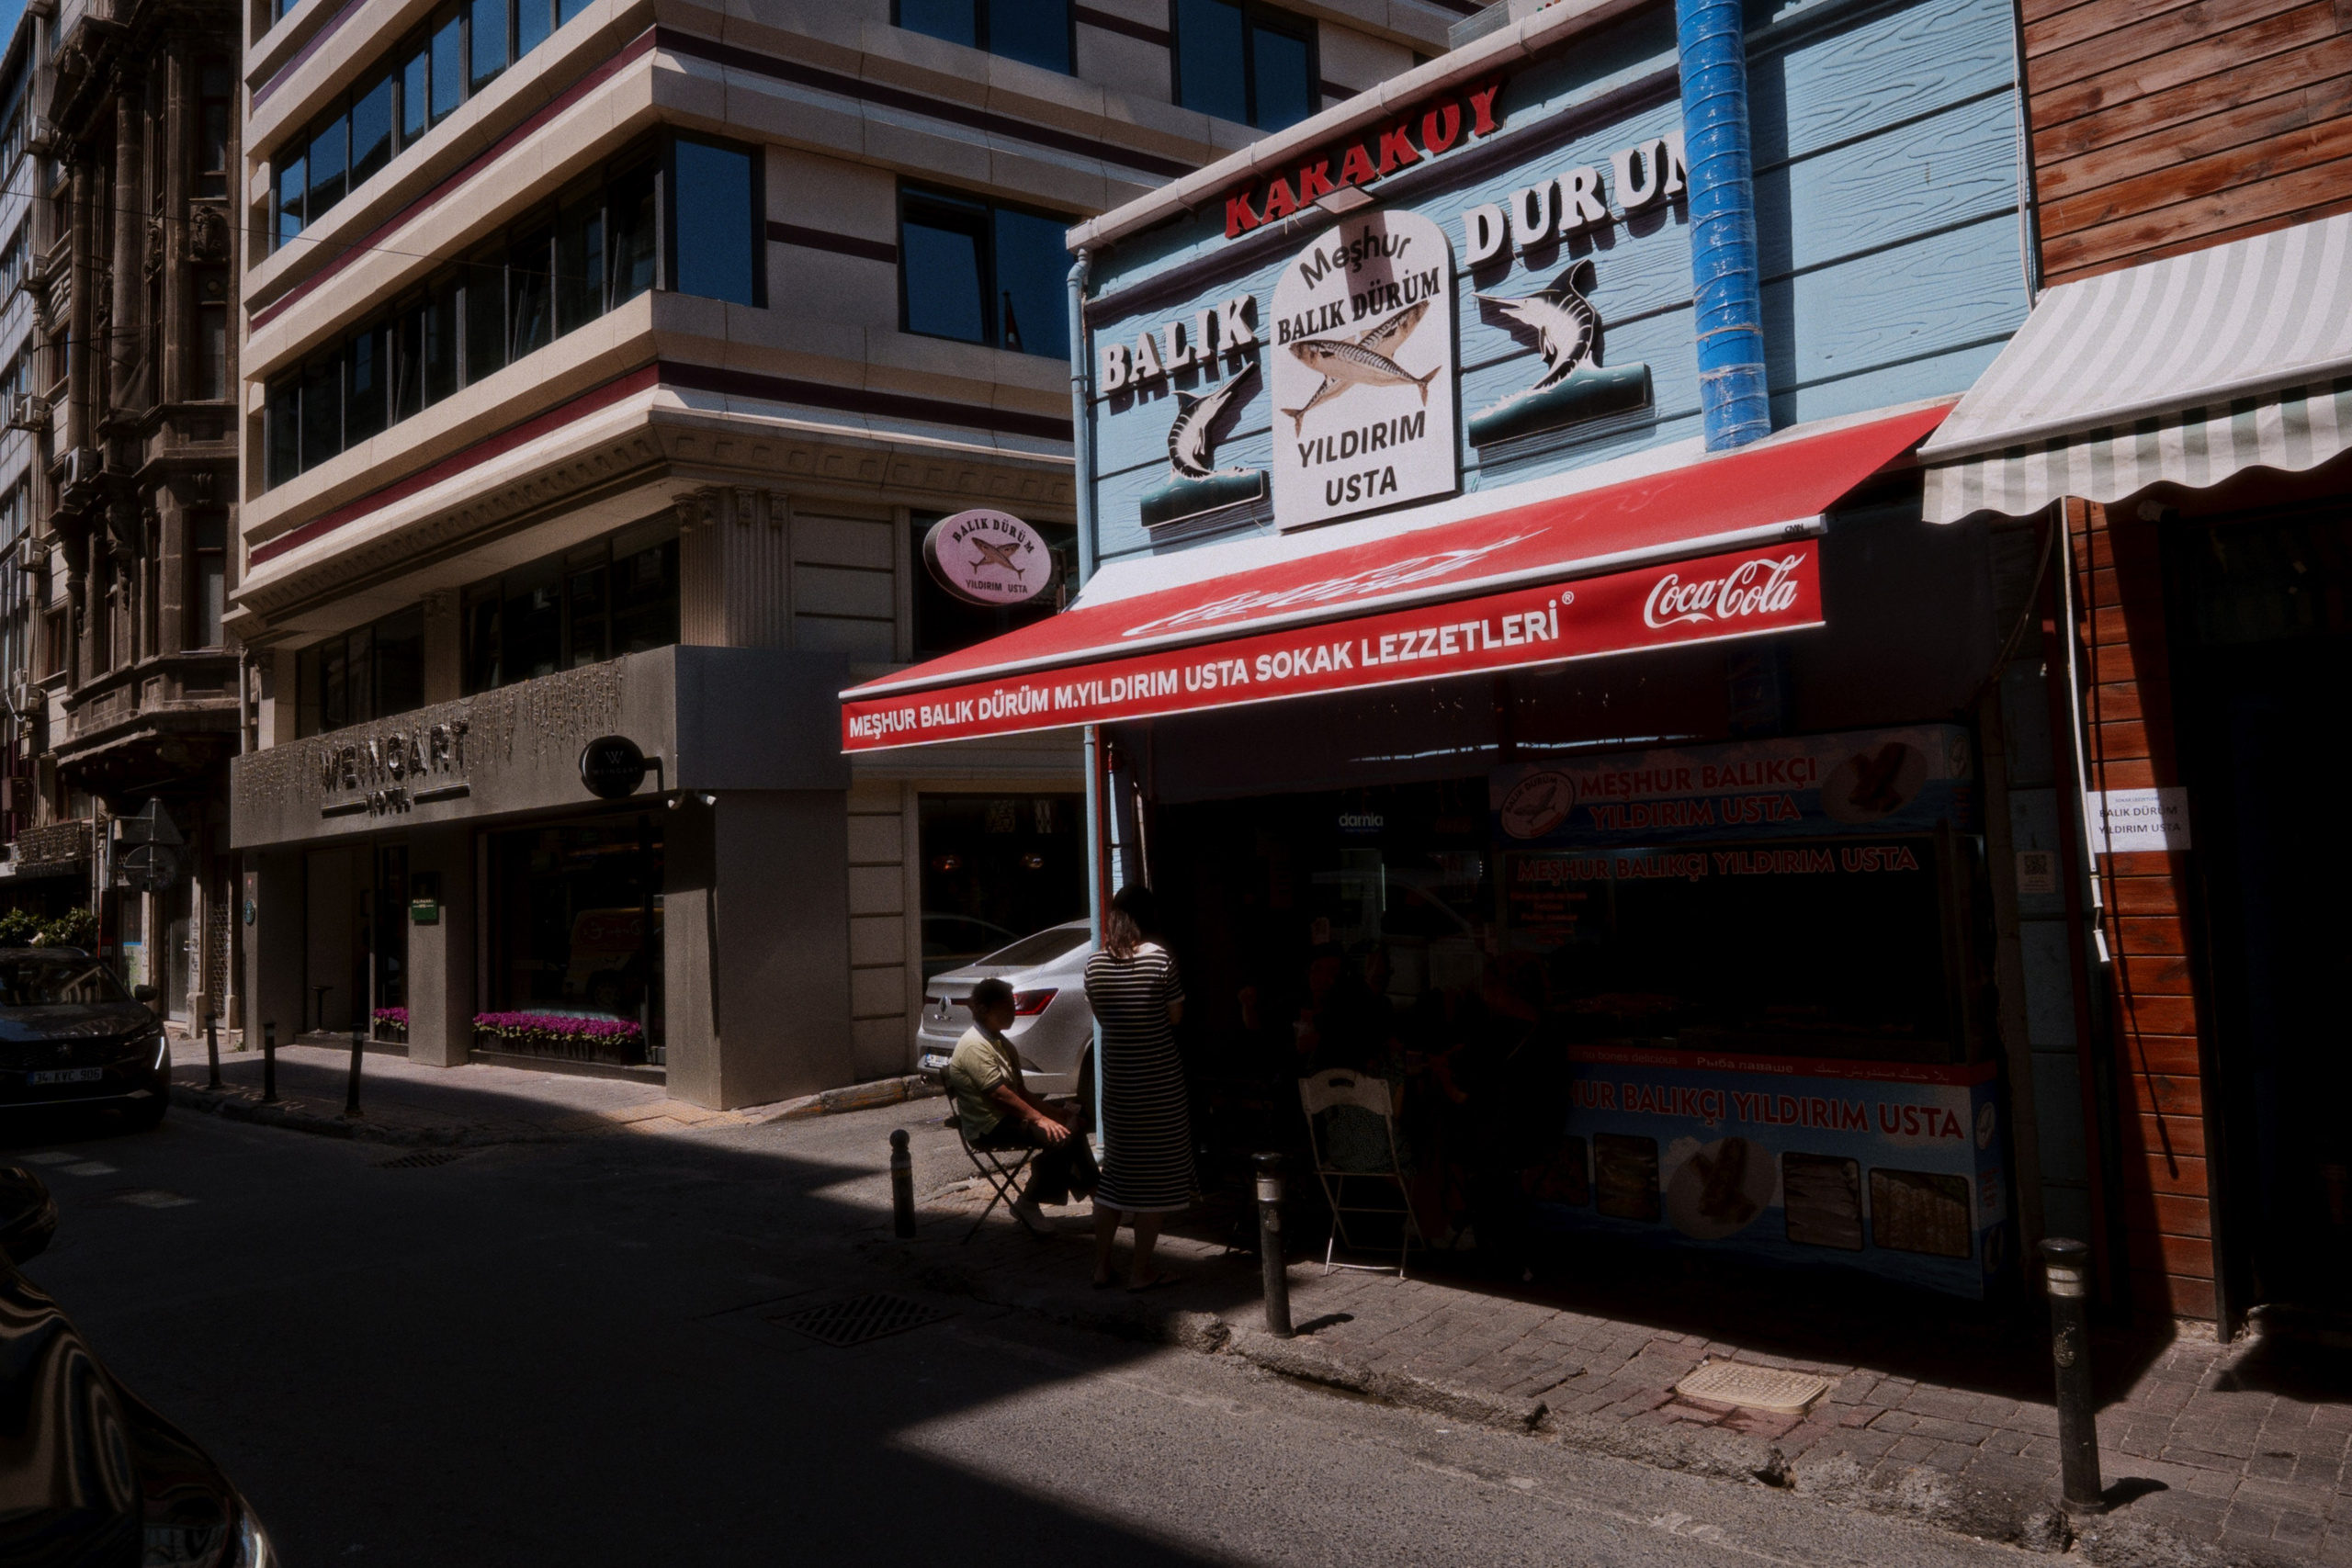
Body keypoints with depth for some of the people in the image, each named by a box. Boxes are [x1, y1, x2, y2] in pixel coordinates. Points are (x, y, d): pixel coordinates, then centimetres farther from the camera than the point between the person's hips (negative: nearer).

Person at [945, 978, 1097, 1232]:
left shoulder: (1001, 1044, 16)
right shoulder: (974, 1045, -16)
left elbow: (1021, 1091, 17)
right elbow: (999, 1094, -23)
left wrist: (1053, 1115, 5)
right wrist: (1039, 1118, -23)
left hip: (1010, 1117, 10)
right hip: (990, 1129, -10)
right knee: (1060, 1139, -23)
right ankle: (1028, 1204, -14)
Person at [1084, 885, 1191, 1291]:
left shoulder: (1094, 965, 1)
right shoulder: (1159, 958, -12)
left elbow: (1102, 1017, 11)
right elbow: (1175, 1017, -4)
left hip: (1116, 1076, 5)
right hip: (1159, 1077, -5)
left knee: (1117, 1166, 16)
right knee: (1156, 1170, 5)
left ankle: (1101, 1265, 19)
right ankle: (1141, 1270, 9)